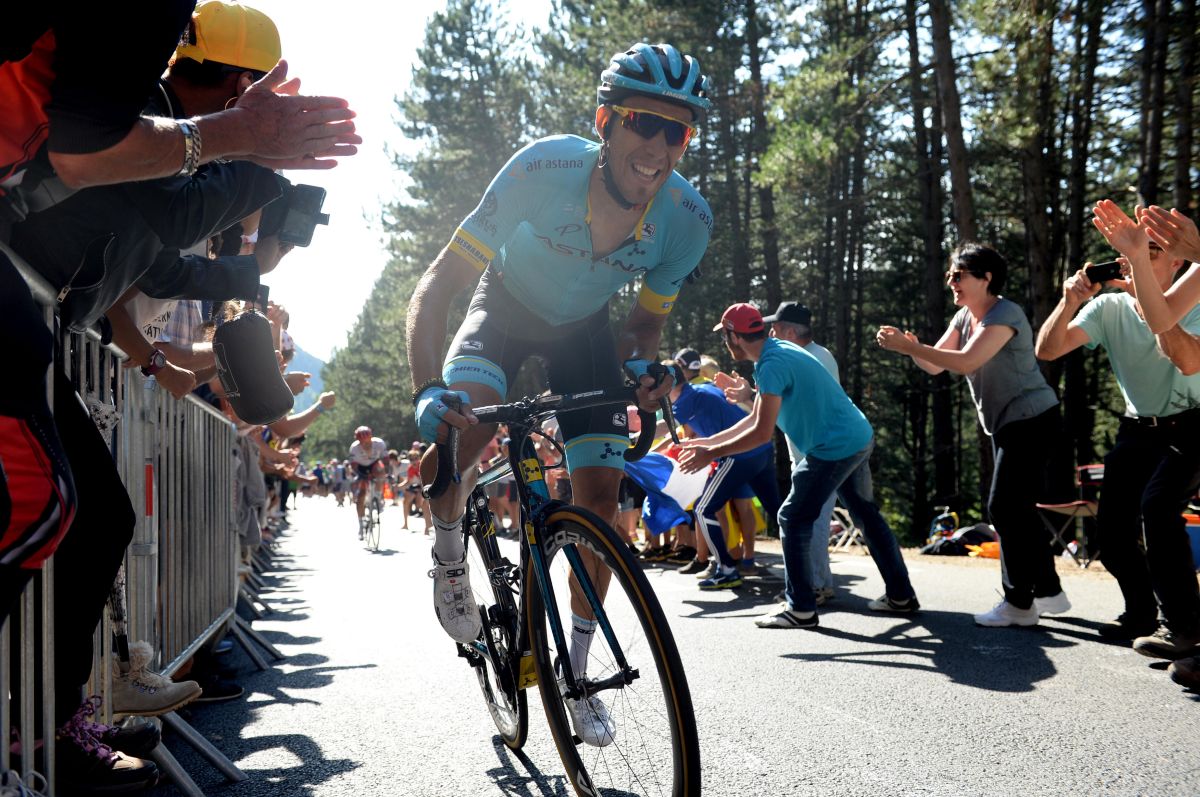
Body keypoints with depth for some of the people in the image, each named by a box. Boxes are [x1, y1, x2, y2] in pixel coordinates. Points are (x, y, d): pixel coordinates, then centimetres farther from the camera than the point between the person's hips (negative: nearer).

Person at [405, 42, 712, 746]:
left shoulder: (688, 219, -26)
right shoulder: (543, 169, -36)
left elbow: (647, 321, -7)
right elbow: (437, 287, -34)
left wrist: (642, 367, -30)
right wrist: (428, 390, -49)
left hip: (586, 327, 3)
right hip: (508, 303, -2)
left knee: (601, 497, -5)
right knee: (466, 418, -34)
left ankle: (577, 671, 15)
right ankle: (449, 552, -1)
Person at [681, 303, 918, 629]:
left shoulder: (773, 365, -19)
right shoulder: (779, 352, 11)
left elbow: (762, 432, -22)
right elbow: (755, 418, 17)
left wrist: (710, 453, -14)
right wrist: (709, 441, 17)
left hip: (834, 449, -10)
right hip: (859, 439, 10)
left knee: (793, 520, -2)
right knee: (867, 516, 20)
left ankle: (800, 609, 0)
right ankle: (900, 595, 28)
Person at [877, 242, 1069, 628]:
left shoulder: (1004, 315, -18)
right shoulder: (963, 317, 10)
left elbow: (966, 362, -30)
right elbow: (935, 364, 4)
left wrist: (908, 346, -30)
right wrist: (911, 347, -17)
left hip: (1032, 419, -10)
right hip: (1006, 424, 10)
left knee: (1004, 508, -10)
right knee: (1017, 509, 13)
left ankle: (1019, 603, -3)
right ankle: (1048, 591, 21)